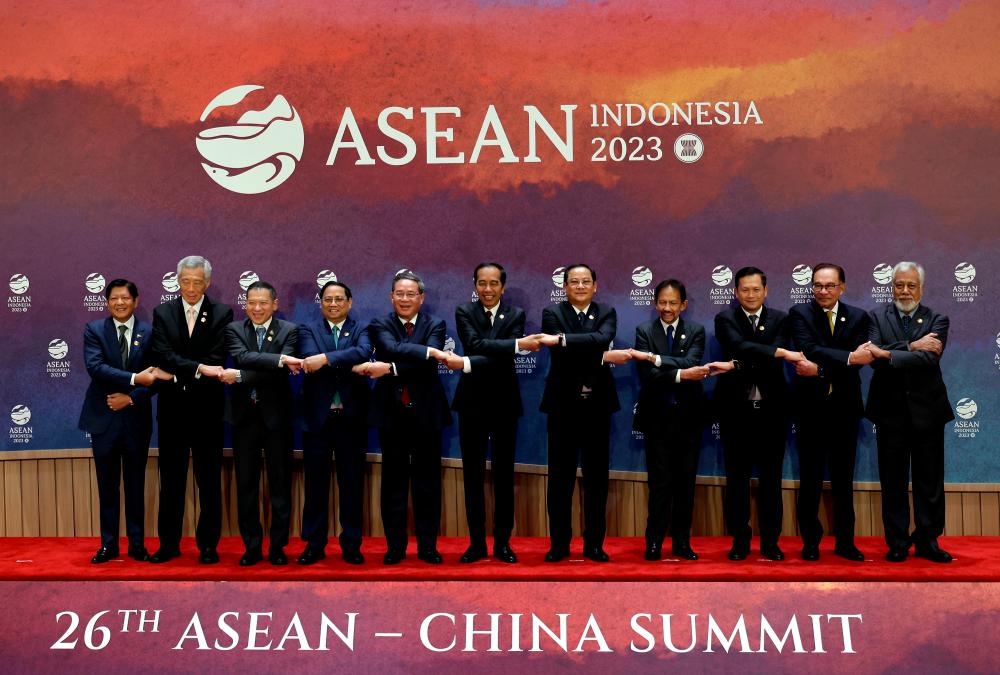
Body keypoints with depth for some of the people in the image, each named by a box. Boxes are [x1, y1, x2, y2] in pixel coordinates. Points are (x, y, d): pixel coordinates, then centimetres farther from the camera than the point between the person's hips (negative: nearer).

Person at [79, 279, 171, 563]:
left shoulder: (149, 332, 2)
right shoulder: (94, 330, -1)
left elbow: (157, 376, 0)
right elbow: (95, 366, -17)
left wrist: (130, 398, -12)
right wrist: (135, 378, -26)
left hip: (136, 417, 0)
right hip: (104, 417, 0)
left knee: (136, 484, 7)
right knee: (107, 485, 7)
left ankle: (137, 544, 16)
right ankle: (108, 545, 15)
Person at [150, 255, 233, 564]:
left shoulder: (222, 314, 0)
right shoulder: (162, 313, 5)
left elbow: (217, 359, -10)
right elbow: (162, 355, -10)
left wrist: (178, 374, -15)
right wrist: (199, 369, -23)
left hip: (207, 408, -2)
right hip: (172, 408, 2)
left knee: (209, 479, 4)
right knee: (171, 478, 9)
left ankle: (208, 544, 13)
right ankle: (169, 543, 18)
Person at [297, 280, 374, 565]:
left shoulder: (361, 330, 6)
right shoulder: (308, 330, 7)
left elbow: (363, 352, -17)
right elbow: (309, 358, -14)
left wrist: (326, 358, -25)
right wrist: (350, 366, -21)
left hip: (351, 417, 0)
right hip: (318, 417, 0)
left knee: (352, 482, 6)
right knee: (315, 483, 7)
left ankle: (351, 544, 15)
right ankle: (314, 544, 16)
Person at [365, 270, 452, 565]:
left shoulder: (435, 324, 2)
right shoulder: (380, 325, 3)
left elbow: (428, 363, -15)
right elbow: (392, 349, -19)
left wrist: (389, 368, -23)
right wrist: (428, 350, -26)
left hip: (426, 411, 0)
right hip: (392, 412, 0)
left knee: (427, 482, 5)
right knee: (394, 481, 6)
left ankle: (428, 546, 15)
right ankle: (395, 546, 15)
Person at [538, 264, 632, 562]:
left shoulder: (607, 313, 6)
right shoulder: (552, 314, 1)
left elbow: (603, 338, -17)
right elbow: (561, 355, -15)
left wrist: (562, 338, -27)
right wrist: (604, 357, -19)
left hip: (597, 403, 2)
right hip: (564, 403, -2)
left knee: (597, 475, 6)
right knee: (560, 476, 3)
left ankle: (594, 543, 15)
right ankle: (559, 543, 12)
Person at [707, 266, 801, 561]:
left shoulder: (781, 320, 5)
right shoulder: (725, 319, 1)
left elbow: (774, 358, -12)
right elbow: (740, 346, -19)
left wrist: (734, 365, -25)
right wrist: (782, 352, -29)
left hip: (771, 409, 1)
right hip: (736, 409, -1)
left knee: (771, 477, 6)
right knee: (737, 478, 5)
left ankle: (770, 541, 16)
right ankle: (740, 540, 16)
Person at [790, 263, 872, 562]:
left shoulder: (858, 317, 4)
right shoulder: (799, 313, -2)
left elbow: (857, 361, -9)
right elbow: (809, 350, -18)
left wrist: (820, 369, -21)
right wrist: (848, 357, -27)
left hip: (845, 407, 2)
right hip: (811, 406, -2)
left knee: (844, 478, 9)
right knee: (810, 478, 5)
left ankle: (845, 541, 19)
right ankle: (810, 541, 14)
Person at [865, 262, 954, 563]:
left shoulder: (937, 320, 1)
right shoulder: (877, 317, 3)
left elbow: (930, 358, -17)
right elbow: (875, 354, -14)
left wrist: (888, 354, -23)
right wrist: (912, 346, -22)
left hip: (927, 410, 0)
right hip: (890, 410, 0)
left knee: (930, 481, 6)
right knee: (893, 481, 6)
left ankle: (927, 541, 18)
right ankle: (898, 543, 16)